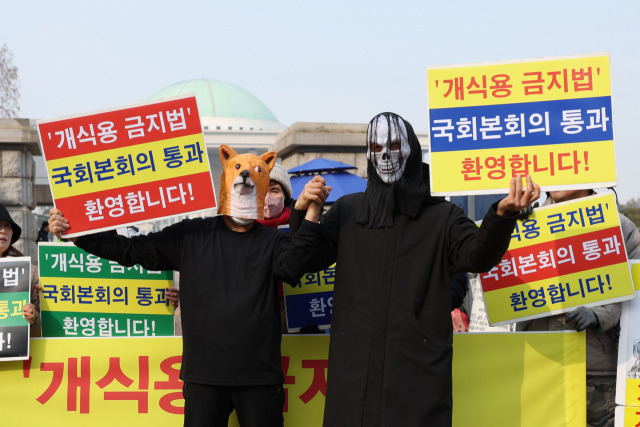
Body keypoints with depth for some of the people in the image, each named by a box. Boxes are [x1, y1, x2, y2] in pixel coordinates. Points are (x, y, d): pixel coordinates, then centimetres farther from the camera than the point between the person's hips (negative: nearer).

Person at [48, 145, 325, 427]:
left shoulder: (272, 242, 7)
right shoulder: (191, 235, 10)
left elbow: (291, 266, -15)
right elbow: (132, 249, 11)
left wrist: (310, 217, -29)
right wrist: (75, 234, 4)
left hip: (259, 377, 0)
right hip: (204, 374, 1)